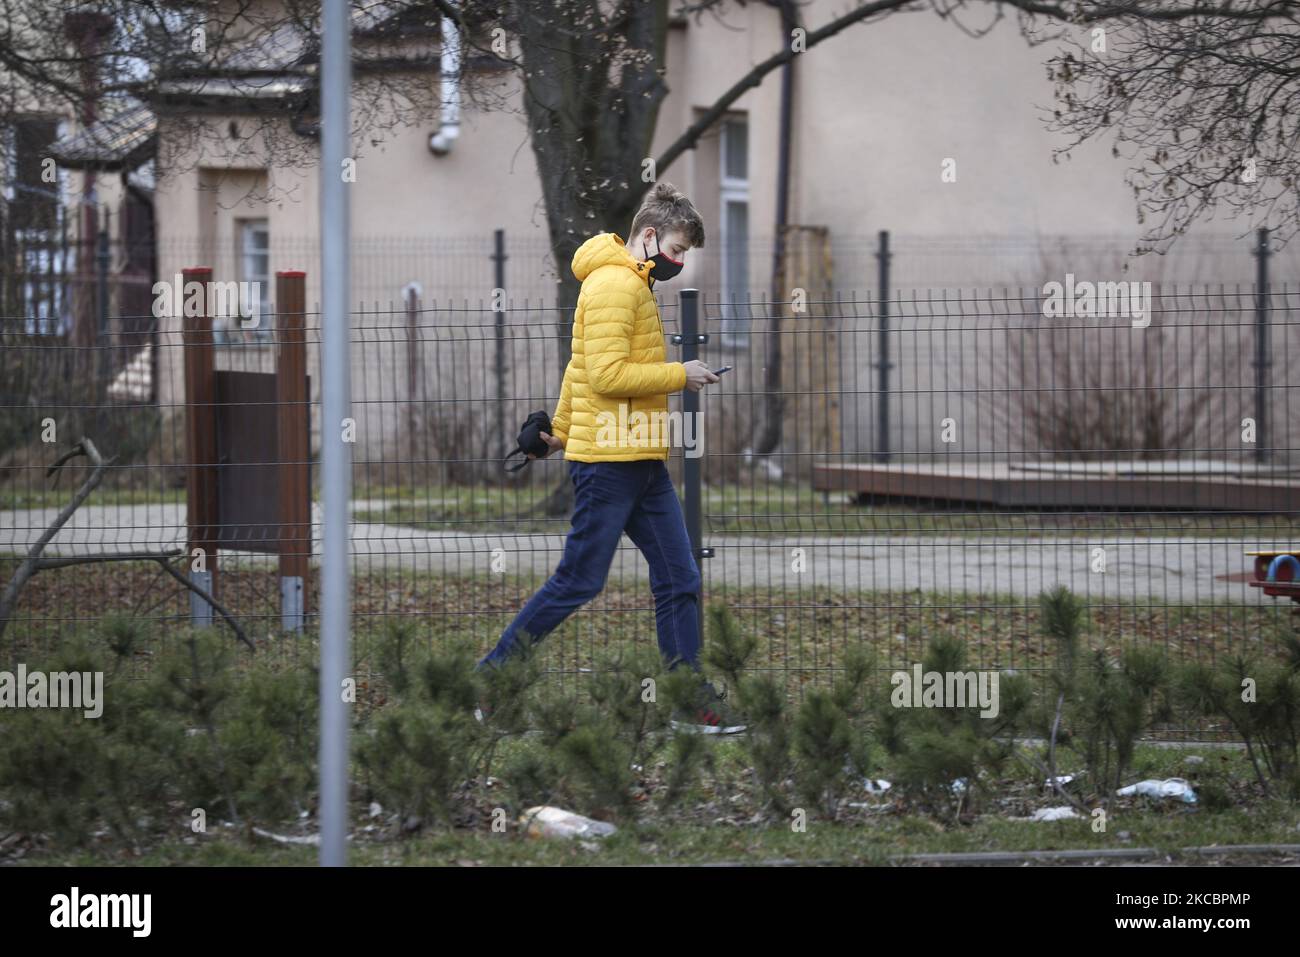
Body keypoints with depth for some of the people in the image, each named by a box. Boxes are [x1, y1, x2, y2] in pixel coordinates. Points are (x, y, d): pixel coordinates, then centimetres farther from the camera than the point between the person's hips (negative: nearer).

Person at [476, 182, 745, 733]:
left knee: (679, 579, 5)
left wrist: (560, 428, 33)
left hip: (643, 462, 10)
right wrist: (680, 375, -14)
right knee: (579, 582, -5)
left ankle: (691, 703, 7)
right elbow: (607, 375, -22)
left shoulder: (633, 286, 19)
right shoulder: (614, 285, -13)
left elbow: (585, 367, 27)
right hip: (607, 460, -10)